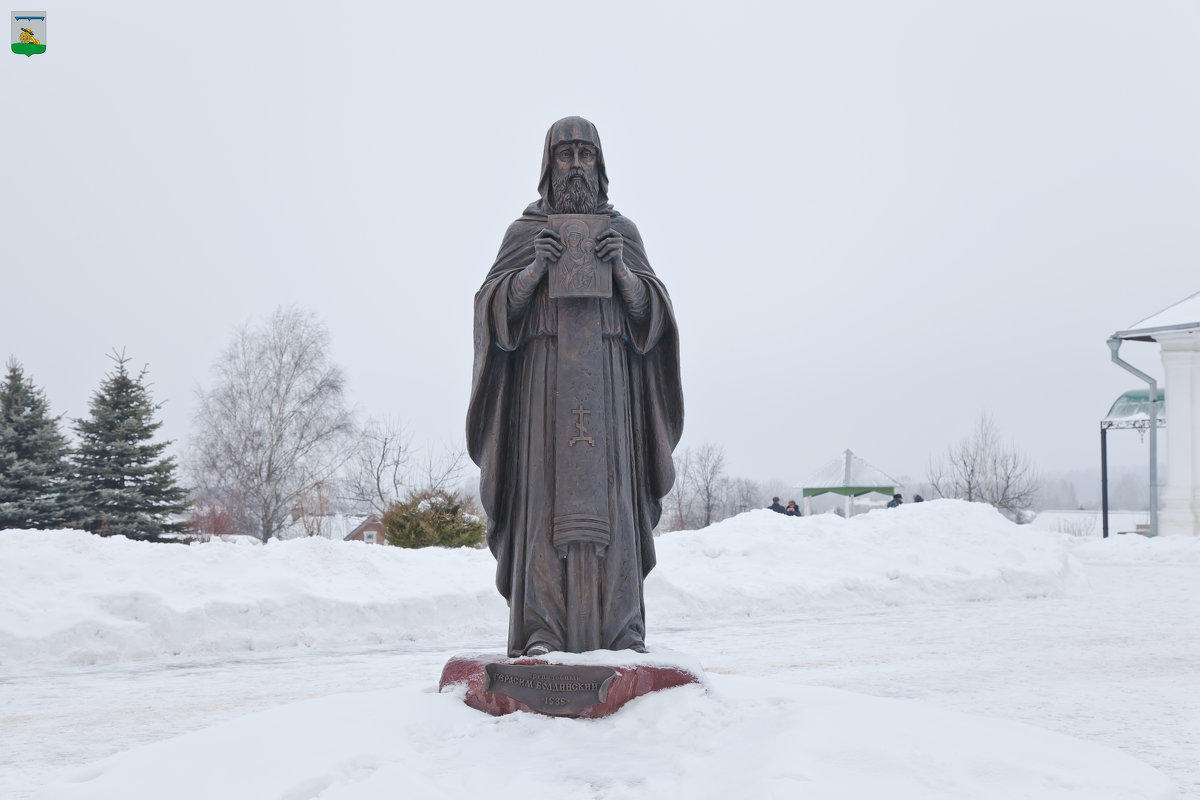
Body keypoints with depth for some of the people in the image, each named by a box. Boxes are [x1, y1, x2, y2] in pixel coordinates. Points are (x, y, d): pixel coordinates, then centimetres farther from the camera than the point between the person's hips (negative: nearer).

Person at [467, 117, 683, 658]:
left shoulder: (623, 231, 14)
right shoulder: (524, 232, 11)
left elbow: (649, 310, 6)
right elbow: (495, 307, 2)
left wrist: (621, 269, -13)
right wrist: (536, 268, -15)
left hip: (606, 381, 1)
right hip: (543, 379, -1)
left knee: (606, 496, -6)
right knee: (545, 495, -9)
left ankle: (620, 629, -5)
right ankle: (541, 631, -11)